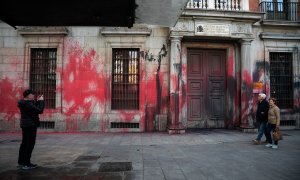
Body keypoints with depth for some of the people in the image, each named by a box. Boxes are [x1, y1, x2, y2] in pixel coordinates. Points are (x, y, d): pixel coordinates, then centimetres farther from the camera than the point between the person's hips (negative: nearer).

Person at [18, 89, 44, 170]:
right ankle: (26, 164, -2)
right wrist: (41, 101, -13)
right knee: (30, 144, -5)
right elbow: (39, 110, -23)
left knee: (24, 143, 16)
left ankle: (21, 162, 24)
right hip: (30, 125, -11)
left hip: (25, 125, 11)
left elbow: (33, 108, 20)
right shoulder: (28, 104, -20)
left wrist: (37, 101, 11)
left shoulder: (23, 103, 11)